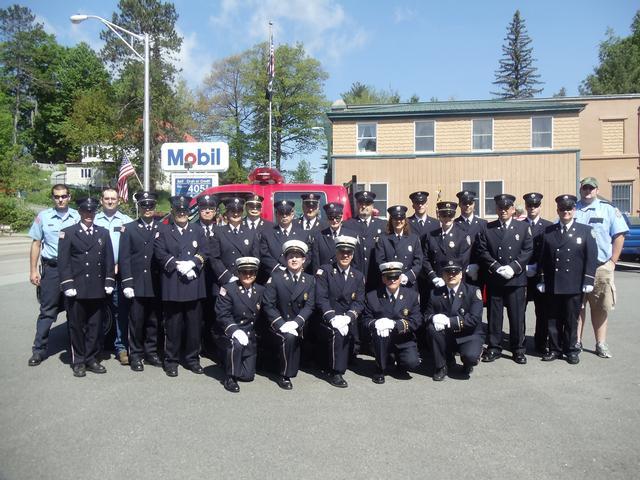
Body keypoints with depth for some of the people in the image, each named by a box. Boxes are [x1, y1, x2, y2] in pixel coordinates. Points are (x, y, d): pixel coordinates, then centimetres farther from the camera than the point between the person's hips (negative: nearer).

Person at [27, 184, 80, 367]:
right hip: (51, 269, -1)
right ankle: (39, 350, 12)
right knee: (47, 310, 3)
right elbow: (36, 244, 4)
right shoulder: (43, 216, 2)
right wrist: (33, 270, -1)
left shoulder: (77, 217, 2)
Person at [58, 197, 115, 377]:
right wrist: (67, 285, -11)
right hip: (77, 289, -3)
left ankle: (91, 359, 21)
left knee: (95, 326, 9)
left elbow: (109, 259, 10)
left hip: (98, 289, 3)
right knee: (76, 326, 6)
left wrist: (109, 282, 3)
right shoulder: (67, 233, 1)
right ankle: (78, 362, 18)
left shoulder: (103, 233, 11)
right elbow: (63, 261, -4)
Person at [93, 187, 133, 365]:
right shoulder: (94, 220, 8)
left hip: (120, 272, -1)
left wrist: (120, 266, -7)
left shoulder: (127, 221, 5)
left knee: (121, 310, -1)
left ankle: (121, 347, 6)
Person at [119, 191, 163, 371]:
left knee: (154, 321, 10)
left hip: (156, 285, 2)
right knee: (136, 321, 5)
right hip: (137, 284, -1)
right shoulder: (129, 229, 5)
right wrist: (127, 283, -8)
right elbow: (124, 258, -1)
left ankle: (151, 352, 23)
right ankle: (135, 355, 17)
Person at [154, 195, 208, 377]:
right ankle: (171, 360, 15)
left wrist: (191, 264, -13)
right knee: (173, 324, 3)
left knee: (194, 323, 7)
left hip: (194, 285, 2)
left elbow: (204, 253, 5)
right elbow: (159, 253, -3)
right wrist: (178, 265, -13)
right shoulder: (163, 230, 8)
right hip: (172, 285, -2)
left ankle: (192, 359, 19)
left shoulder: (198, 230, 14)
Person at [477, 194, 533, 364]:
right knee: (494, 315, 6)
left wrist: (513, 267, -12)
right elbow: (482, 251, 1)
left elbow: (528, 250, 1)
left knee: (517, 315, 4)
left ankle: (518, 349, 16)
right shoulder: (487, 229, 8)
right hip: (493, 279, 0)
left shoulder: (523, 227, 9)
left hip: (516, 279, 0)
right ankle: (493, 347, 16)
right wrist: (496, 267, -12)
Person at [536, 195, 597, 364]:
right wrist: (541, 280, 2)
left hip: (574, 286, -2)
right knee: (553, 320, 8)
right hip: (552, 286, 2)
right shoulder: (548, 231, 7)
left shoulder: (586, 231, 3)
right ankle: (555, 349, 20)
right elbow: (542, 258, 7)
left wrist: (588, 282, -8)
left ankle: (571, 350, 21)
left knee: (571, 320, 8)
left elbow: (591, 257, -1)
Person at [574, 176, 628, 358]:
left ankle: (601, 343, 15)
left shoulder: (608, 209, 5)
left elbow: (619, 235, 2)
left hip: (600, 267, -1)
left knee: (600, 307, 4)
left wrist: (612, 261, -5)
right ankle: (576, 341, 16)